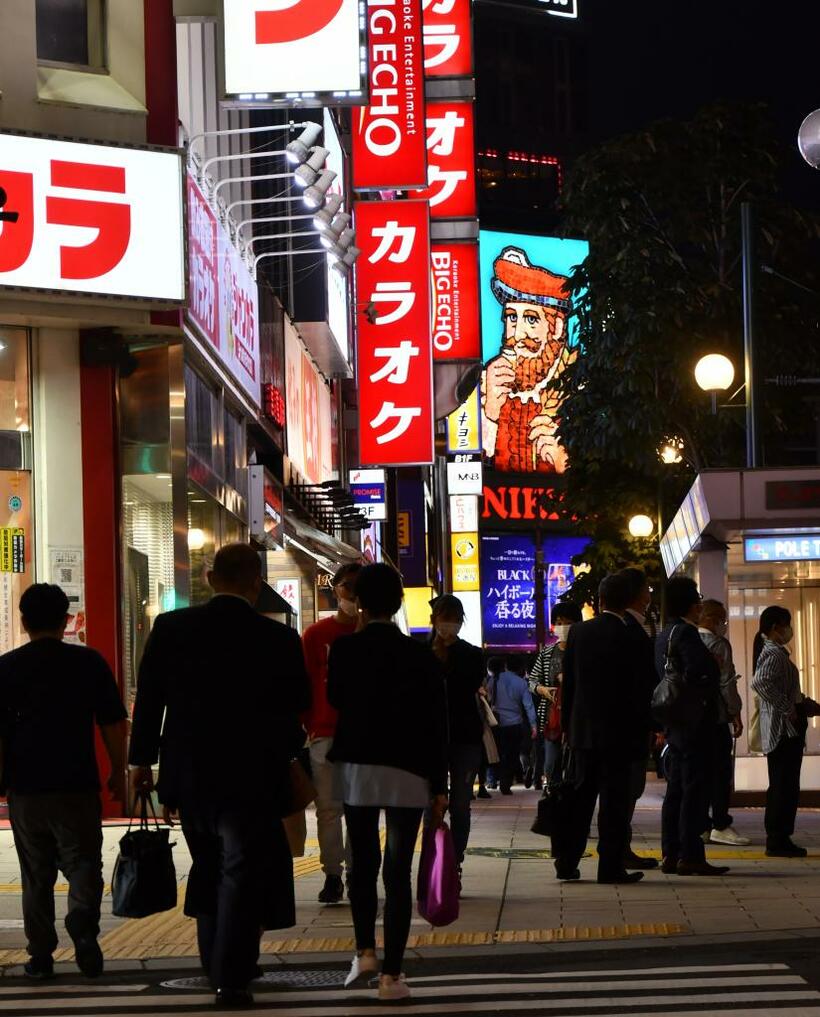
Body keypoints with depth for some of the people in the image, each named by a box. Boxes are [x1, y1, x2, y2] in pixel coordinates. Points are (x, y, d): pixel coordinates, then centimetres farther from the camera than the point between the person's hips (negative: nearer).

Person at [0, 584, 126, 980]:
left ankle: (40, 955, 13)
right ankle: (83, 923, -23)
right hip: (78, 785, -1)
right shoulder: (89, 662, -2)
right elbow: (113, 724, 1)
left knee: (36, 874, 11)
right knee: (83, 862, 4)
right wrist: (118, 770, 13)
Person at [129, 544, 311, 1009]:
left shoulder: (170, 627, -5)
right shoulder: (279, 639, -11)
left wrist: (142, 760, 12)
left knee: (208, 870, 20)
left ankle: (215, 966, 29)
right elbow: (299, 708, -1)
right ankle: (231, 979, -3)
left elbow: (148, 698, 2)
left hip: (188, 776, 4)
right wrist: (286, 751, 18)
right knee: (243, 874, 2)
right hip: (252, 779, -4)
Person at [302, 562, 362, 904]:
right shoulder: (315, 635, 5)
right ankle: (332, 876, 4)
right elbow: (302, 684, 4)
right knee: (328, 808, 0)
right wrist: (307, 727, -2)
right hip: (325, 735, 0)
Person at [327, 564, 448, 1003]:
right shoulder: (420, 656, -5)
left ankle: (365, 951, 6)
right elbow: (436, 725, -4)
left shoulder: (343, 649, -5)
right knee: (398, 870, -1)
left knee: (363, 862, 16)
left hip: (356, 767, 1)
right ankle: (392, 973, -4)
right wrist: (438, 786, 1)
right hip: (407, 773, -1)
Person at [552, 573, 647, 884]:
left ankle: (566, 862, 12)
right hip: (618, 730, -4)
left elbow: (568, 683, 7)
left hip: (583, 729, 4)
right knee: (614, 800, 0)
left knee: (580, 797, 12)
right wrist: (642, 732, -1)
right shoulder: (629, 637, -11)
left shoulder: (578, 632, 2)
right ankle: (610, 866, 0)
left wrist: (567, 725, 15)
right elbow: (638, 688, -9)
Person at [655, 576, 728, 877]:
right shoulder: (686, 633, -14)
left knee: (676, 790, 12)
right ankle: (690, 856, -9)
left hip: (674, 725, 10)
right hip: (695, 724, -10)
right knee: (695, 790, -8)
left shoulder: (662, 636, 15)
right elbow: (697, 672, -27)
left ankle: (671, 854, 14)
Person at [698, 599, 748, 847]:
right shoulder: (718, 643, -9)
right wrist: (735, 713, -6)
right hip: (715, 715, -7)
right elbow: (726, 681, -12)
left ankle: (701, 825, 9)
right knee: (720, 771, -4)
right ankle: (720, 825, -7)